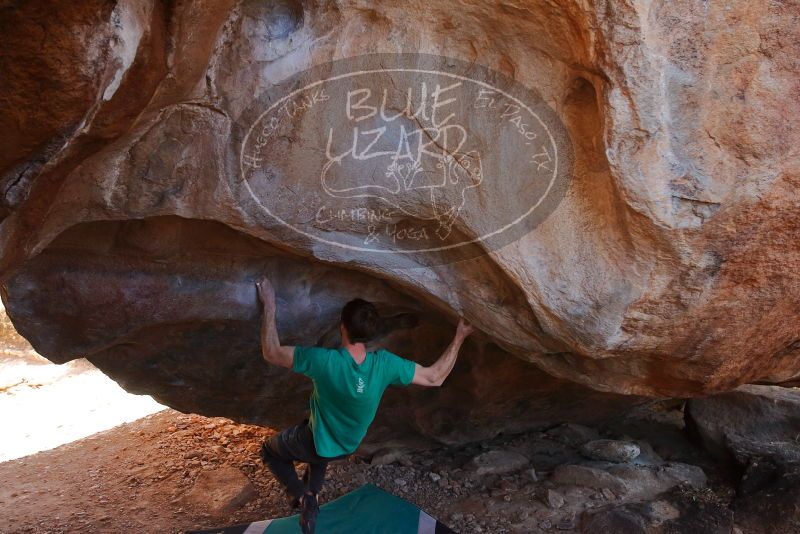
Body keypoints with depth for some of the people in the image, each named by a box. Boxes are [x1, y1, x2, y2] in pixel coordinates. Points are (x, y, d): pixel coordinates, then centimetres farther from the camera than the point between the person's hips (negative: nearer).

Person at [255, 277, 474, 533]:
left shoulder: (324, 361, -38)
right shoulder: (384, 364, -28)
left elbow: (271, 353, -26)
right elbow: (435, 378, -19)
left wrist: (269, 304, -23)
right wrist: (459, 337, -15)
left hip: (315, 445, -5)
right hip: (346, 447, 5)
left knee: (269, 450, 24)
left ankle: (303, 499, 6)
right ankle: (313, 493, 35)